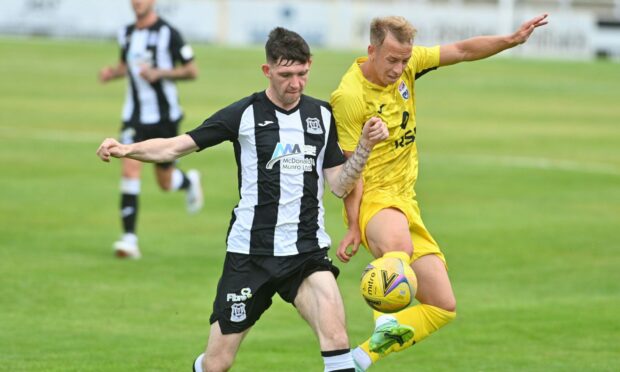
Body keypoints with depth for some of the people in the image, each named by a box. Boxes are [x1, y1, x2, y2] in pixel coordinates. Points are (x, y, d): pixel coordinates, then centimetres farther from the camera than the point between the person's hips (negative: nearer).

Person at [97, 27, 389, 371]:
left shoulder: (322, 116, 6)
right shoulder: (244, 114, -4)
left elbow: (340, 185, 9)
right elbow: (174, 146, -3)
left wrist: (365, 146, -6)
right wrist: (126, 149, -20)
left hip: (307, 252, 2)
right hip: (250, 253, -2)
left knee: (335, 336, -25)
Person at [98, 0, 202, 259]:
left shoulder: (168, 33, -10)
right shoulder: (126, 34, 6)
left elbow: (192, 71, -8)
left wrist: (159, 73, -21)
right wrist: (112, 72, 1)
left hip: (164, 118, -3)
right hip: (134, 117, 3)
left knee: (165, 182, 7)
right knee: (130, 170, -15)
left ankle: (189, 181, 45)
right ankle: (129, 238, -15)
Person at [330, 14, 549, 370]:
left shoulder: (406, 62, 3)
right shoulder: (350, 96, -17)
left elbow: (462, 50, 10)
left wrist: (511, 40, -1)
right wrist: (353, 227, -19)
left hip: (405, 200, 8)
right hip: (373, 197, -8)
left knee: (444, 308, 4)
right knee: (398, 244, -46)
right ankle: (386, 321, -34)